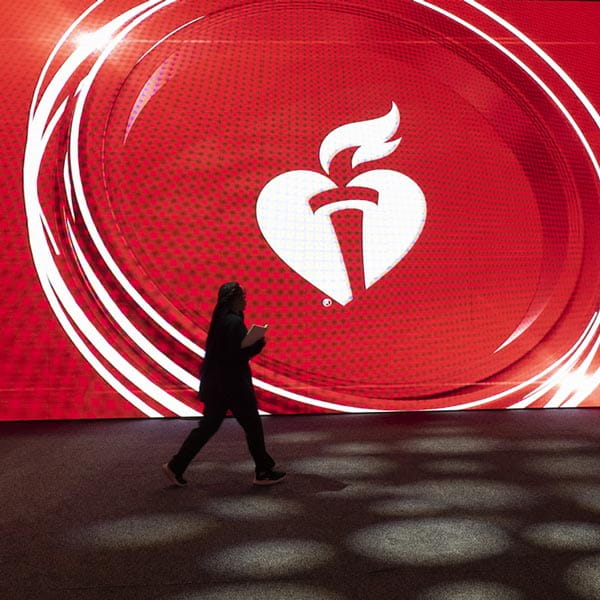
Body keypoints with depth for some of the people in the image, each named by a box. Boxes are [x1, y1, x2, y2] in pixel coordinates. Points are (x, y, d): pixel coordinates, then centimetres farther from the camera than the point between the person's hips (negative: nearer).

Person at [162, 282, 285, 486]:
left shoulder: (221, 318, 11)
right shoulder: (234, 322, -18)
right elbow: (237, 355, -22)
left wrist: (252, 342, 9)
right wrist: (259, 343, -11)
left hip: (216, 383, 9)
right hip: (232, 384, -9)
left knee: (208, 425, 15)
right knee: (253, 425, 5)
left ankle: (175, 466, 16)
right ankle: (263, 472, 18)